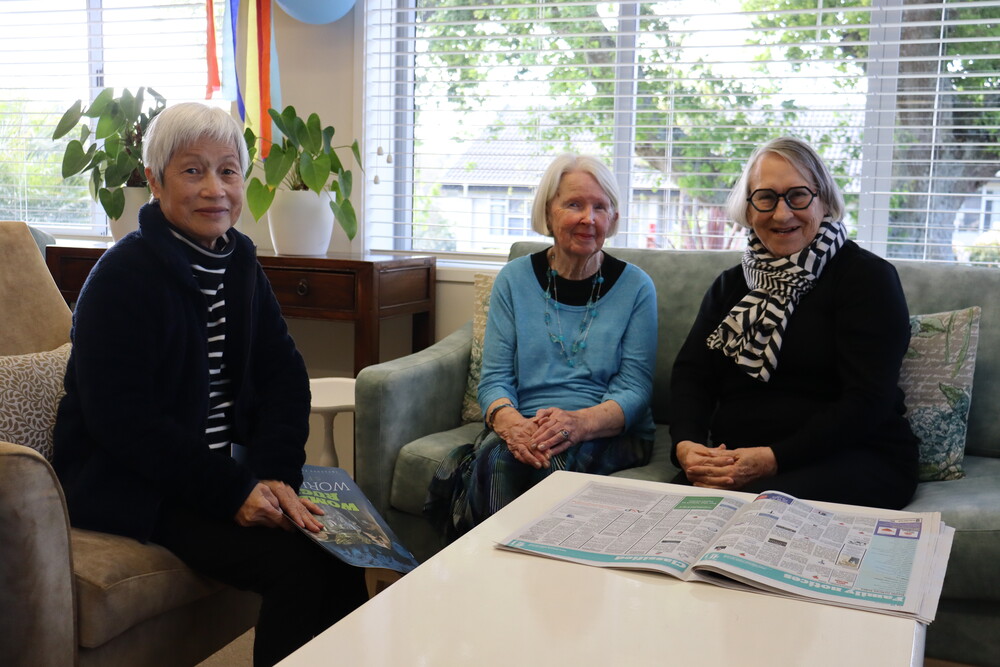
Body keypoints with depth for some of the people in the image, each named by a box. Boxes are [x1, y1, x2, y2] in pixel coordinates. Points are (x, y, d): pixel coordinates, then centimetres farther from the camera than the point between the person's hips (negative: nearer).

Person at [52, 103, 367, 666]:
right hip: (127, 486, -6)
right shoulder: (124, 276, -15)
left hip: (223, 468, 7)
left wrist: (275, 474, -13)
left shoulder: (239, 261, 7)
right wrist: (233, 492, -22)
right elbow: (122, 421, -20)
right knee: (296, 562, -22)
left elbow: (284, 374, 3)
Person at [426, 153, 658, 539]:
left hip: (611, 435, -1)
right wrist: (509, 421, -21)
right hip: (526, 430, 1)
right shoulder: (514, 279, 9)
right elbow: (494, 378, 3)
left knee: (553, 454, -34)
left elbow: (634, 390, -2)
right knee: (499, 454, -34)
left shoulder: (635, 287, 5)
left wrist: (579, 422, -24)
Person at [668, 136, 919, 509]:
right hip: (736, 458, 5)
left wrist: (775, 459, -22)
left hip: (855, 460, -4)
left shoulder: (867, 277, -1)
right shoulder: (733, 285, 18)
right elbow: (692, 372, 8)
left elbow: (866, 401, -11)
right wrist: (686, 444, -14)